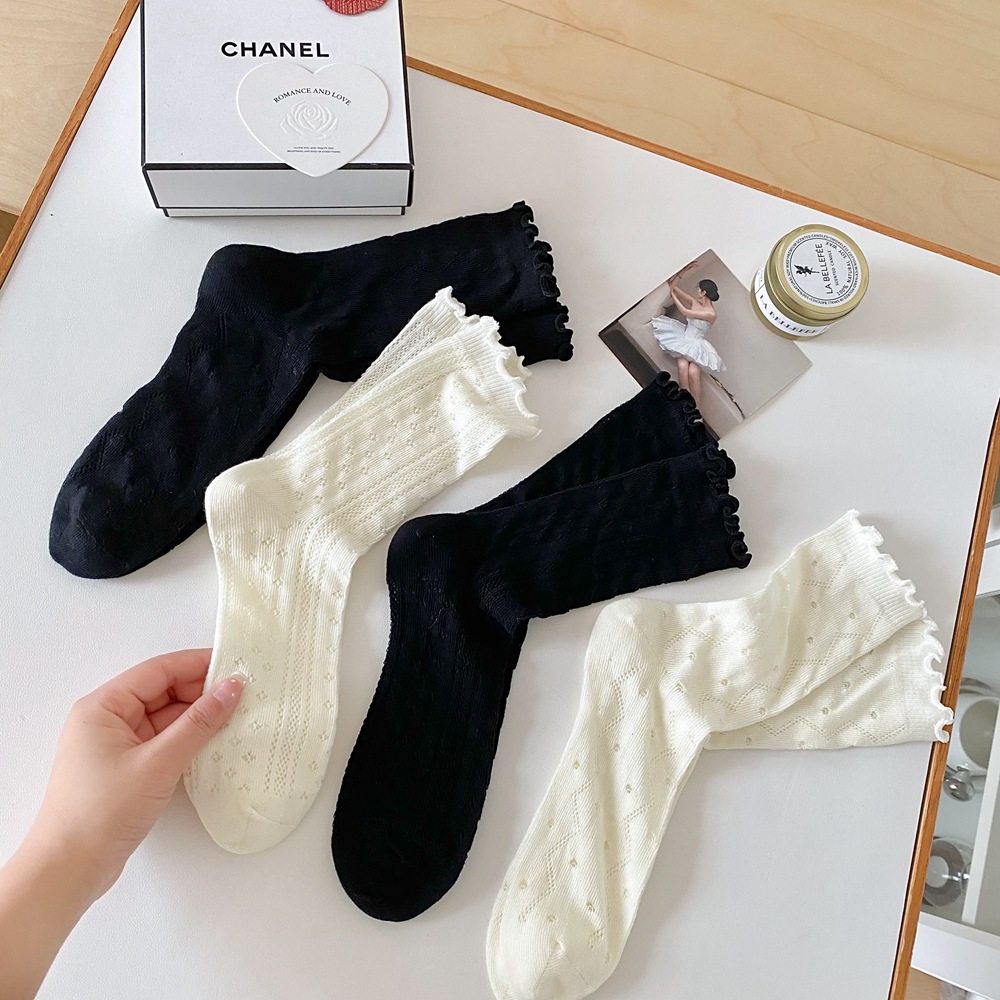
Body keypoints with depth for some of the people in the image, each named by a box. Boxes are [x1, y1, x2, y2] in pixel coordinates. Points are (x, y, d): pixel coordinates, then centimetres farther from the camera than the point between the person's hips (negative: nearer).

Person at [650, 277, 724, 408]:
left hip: (697, 346, -4)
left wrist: (672, 294, -6)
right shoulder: (695, 302, 6)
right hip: (684, 340, 4)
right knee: (682, 366, -28)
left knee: (693, 372, -32)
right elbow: (676, 289, 18)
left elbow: (685, 312, -15)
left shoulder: (712, 314, -13)